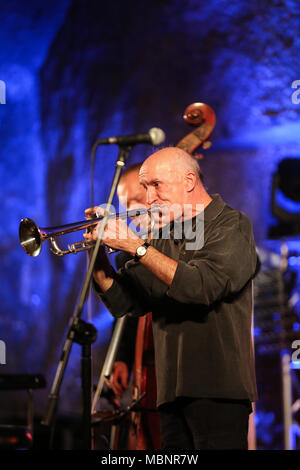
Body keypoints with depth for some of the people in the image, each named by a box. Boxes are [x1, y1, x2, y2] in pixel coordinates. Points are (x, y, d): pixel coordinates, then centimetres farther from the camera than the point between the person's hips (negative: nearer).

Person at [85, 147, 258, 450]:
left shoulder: (230, 226, -3)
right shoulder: (163, 237, 18)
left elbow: (200, 286, -21)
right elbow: (121, 302, 14)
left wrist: (136, 246, -18)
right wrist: (98, 252, -1)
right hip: (173, 392, 7)